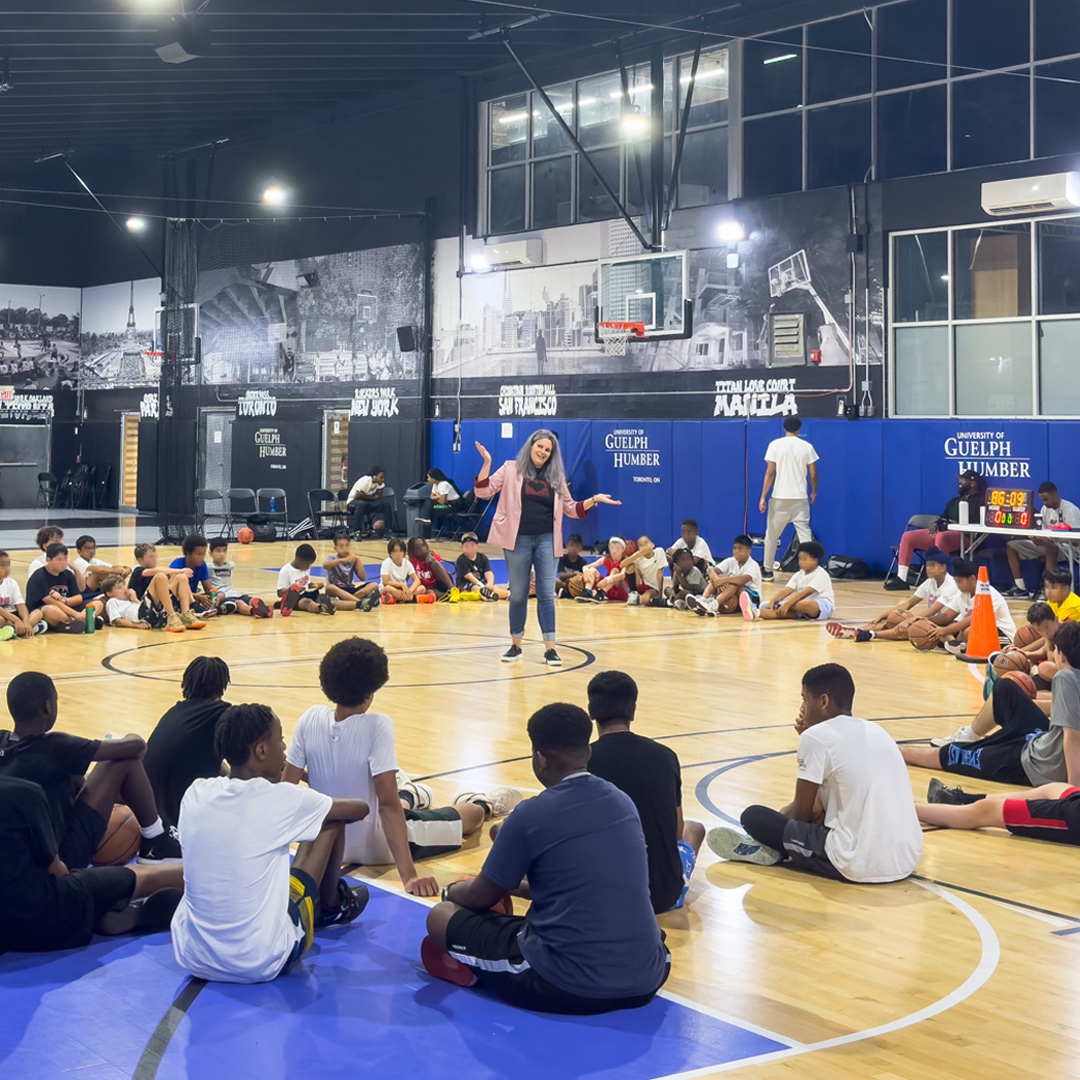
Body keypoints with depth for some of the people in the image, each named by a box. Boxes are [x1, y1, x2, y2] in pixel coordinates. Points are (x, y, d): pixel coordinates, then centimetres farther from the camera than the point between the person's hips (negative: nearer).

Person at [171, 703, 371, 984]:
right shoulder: (280, 800, -14)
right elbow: (359, 809, 5)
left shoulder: (195, 794, -2)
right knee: (331, 820, 8)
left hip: (191, 959, 5)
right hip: (263, 964, -5)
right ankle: (331, 908, 36)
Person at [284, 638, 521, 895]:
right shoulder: (377, 726, -28)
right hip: (376, 848, -5)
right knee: (473, 814, 21)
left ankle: (408, 796, 69)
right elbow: (388, 804, -32)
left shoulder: (311, 718, -14)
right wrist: (409, 875, -33)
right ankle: (485, 805, 54)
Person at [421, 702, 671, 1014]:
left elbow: (481, 898, 7)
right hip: (645, 979, 4)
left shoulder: (531, 815, -8)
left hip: (567, 987, -4)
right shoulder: (624, 803, 9)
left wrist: (452, 892, 31)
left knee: (440, 916, 10)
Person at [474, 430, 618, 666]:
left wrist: (594, 500, 0)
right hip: (518, 539, -2)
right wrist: (487, 463, -14)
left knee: (546, 593, -1)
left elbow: (571, 508, 14)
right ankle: (516, 645, 18)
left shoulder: (556, 477, 9)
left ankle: (550, 649, 0)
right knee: (518, 594, 5)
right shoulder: (511, 469, 2)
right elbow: (483, 491, -2)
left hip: (546, 540, 2)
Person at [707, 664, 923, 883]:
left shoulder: (816, 736, -7)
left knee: (753, 816, 1)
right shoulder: (875, 731, 16)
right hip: (908, 859, 7)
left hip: (859, 864, -7)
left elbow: (801, 813, 2)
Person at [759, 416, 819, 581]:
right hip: (800, 498, 1)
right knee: (805, 535, 3)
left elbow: (770, 473, -6)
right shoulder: (807, 447, 1)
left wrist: (763, 497, -3)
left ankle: (767, 570, 19)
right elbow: (813, 474, 3)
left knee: (772, 535, 12)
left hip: (780, 497, -1)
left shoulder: (775, 445, -3)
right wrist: (814, 493, 21)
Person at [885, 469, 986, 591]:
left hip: (963, 536, -9)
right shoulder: (954, 501, 28)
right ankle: (901, 578, -12)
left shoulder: (980, 501, 2)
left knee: (941, 537, -42)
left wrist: (953, 526, -19)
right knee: (907, 536, -4)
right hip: (942, 532, 9)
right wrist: (936, 524, 4)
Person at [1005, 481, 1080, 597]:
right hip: (1048, 545, 8)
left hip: (1067, 548, -8)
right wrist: (1039, 539, -16)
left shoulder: (1071, 510, -17)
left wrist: (1048, 540, -33)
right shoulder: (1045, 509, 6)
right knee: (1011, 546, -1)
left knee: (1051, 547, -44)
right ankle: (1020, 587, -5)